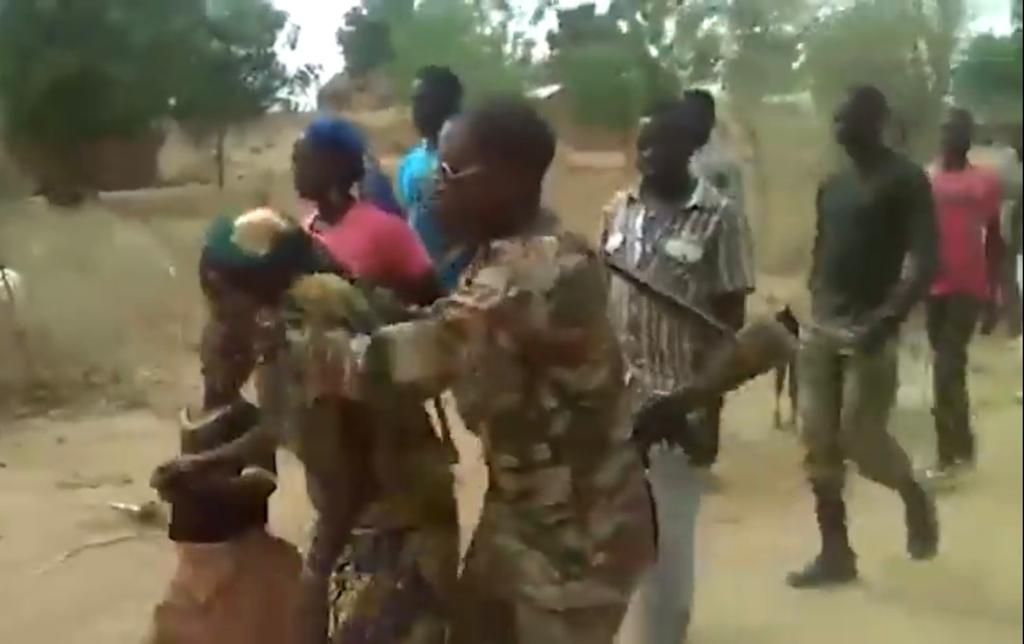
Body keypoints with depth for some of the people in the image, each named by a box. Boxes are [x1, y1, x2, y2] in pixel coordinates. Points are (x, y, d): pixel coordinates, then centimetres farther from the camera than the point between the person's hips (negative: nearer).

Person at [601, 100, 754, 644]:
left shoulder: (716, 218, -9)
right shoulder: (618, 210, 4)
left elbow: (729, 321, -8)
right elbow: (598, 299, 9)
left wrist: (710, 411, -10)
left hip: (677, 402, -4)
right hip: (613, 395, 5)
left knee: (667, 536, 7)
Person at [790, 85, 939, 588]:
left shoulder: (905, 180, -7)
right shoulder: (832, 185, 15)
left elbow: (926, 261, -14)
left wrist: (888, 319, -23)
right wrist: (814, 309, 11)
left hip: (869, 329, -7)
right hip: (821, 328, 7)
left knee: (861, 438, -8)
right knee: (820, 445, 4)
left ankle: (915, 498, 23)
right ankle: (835, 554, 14)